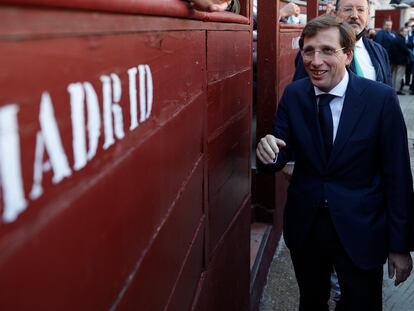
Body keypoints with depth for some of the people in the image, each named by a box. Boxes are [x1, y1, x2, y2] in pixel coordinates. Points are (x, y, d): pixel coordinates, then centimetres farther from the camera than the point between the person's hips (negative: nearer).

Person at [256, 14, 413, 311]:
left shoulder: (381, 98, -14)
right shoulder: (293, 95, -4)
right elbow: (282, 155, -1)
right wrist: (270, 152, -26)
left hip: (360, 231, -3)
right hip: (304, 226, 3)